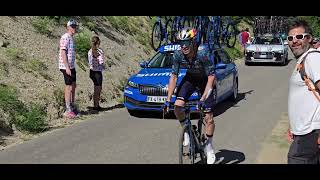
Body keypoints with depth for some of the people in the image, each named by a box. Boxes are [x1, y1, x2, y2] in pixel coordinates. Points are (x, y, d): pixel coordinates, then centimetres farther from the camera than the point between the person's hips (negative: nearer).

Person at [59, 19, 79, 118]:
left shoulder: (71, 38, 16)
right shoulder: (65, 37, -14)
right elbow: (63, 53, -19)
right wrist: (67, 67, -23)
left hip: (71, 66, 10)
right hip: (66, 67, -10)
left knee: (73, 86, 15)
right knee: (69, 87, -6)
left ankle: (72, 107, 26)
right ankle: (68, 110, 0)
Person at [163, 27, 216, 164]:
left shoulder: (202, 55, -34)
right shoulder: (177, 56, -23)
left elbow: (211, 77, -32)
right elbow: (174, 76, -16)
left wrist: (203, 98, -41)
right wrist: (168, 100, -20)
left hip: (205, 80, -3)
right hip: (190, 78, 3)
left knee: (208, 117, -7)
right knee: (177, 107, -20)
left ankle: (209, 146, 15)